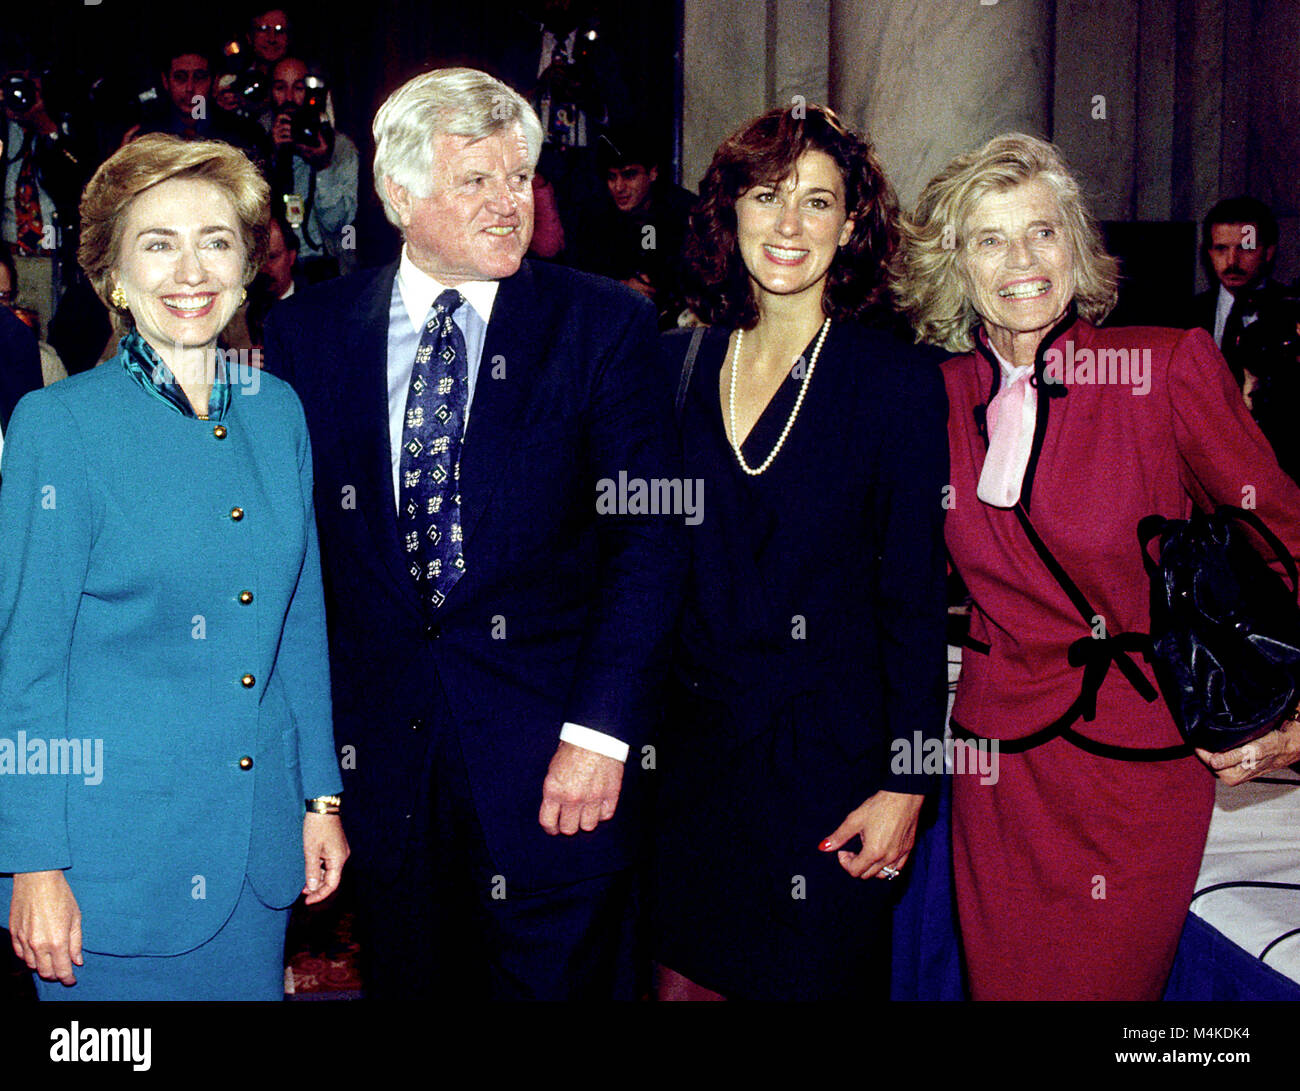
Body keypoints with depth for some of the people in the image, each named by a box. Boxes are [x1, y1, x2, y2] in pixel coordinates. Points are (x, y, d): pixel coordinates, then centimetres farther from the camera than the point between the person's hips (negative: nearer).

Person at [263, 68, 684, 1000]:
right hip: (381, 745, 2)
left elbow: (652, 537, -7)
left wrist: (599, 731, -14)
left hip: (549, 743, -2)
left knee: (558, 982, 7)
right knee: (406, 979, 15)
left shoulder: (604, 323, -2)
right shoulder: (305, 330, 4)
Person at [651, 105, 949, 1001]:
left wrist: (905, 786, -10)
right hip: (689, 750, 3)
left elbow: (915, 599, -7)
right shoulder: (677, 365, 3)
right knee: (682, 972, 13)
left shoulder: (898, 379, -7)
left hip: (829, 758, -3)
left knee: (816, 977, 9)